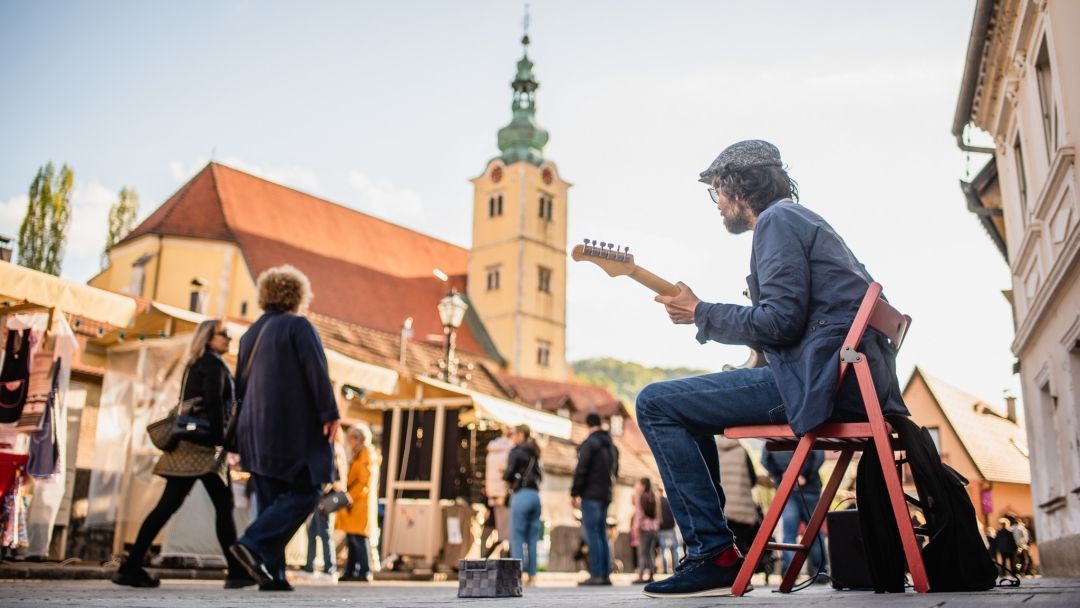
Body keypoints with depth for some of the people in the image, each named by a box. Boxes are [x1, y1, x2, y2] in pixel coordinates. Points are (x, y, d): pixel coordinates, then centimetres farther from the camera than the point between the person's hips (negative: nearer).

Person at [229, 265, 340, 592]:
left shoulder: (251, 333, 17)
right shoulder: (298, 326, -5)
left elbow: (240, 385, 20)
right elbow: (317, 373, -14)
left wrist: (245, 431, 25)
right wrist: (330, 414, -11)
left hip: (257, 430, 8)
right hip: (294, 427, -7)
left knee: (270, 501, 9)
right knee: (305, 492, -1)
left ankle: (271, 573, 5)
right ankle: (254, 543, -16)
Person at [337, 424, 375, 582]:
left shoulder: (367, 453, -8)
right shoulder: (357, 455, 21)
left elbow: (364, 481, -16)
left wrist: (350, 498, -18)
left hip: (361, 503, -9)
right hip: (353, 504, 9)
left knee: (359, 538, -10)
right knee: (351, 539, 10)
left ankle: (364, 572, -9)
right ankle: (351, 572, 14)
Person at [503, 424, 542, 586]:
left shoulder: (516, 451, -4)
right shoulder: (534, 454, 17)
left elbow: (509, 474, -11)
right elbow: (539, 475, 17)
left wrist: (504, 476, 9)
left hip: (521, 495, -7)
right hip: (535, 495, 7)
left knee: (517, 536, -3)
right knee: (532, 537, 8)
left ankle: (520, 571, -9)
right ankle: (532, 574, 7)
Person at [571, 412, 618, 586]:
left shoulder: (589, 443, -9)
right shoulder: (612, 446, 17)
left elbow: (581, 470, -14)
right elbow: (615, 471, 22)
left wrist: (574, 493, -9)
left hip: (591, 495, -8)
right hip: (606, 496, 8)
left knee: (591, 534, -7)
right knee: (602, 534, 11)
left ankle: (596, 575, -11)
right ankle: (605, 575, 9)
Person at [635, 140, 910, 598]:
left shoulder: (776, 220, -5)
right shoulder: (803, 220, 26)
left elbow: (782, 319, -18)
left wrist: (700, 314, -5)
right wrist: (706, 314, 19)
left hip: (822, 376, -11)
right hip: (843, 375, 11)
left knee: (655, 405, -10)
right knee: (687, 410, 22)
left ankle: (714, 555, -11)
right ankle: (710, 541, 20)